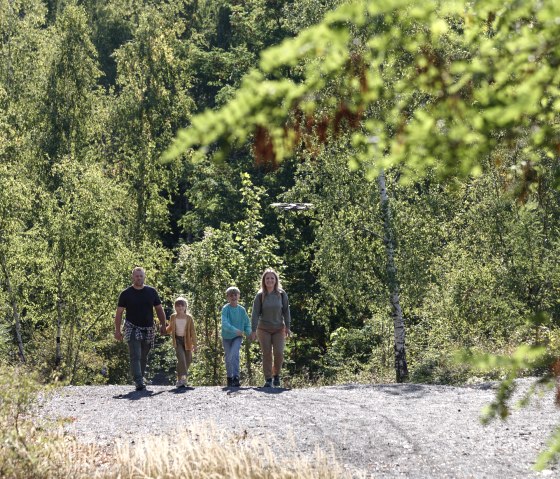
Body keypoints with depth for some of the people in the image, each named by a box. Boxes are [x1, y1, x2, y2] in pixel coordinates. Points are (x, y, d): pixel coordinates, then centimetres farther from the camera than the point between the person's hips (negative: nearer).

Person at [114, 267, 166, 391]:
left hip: (148, 330, 3)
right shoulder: (126, 294, 1)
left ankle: (140, 379, 22)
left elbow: (159, 309, 13)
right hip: (133, 329, -3)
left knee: (143, 357, 9)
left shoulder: (151, 292, 7)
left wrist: (163, 325, 7)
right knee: (135, 356, -15)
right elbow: (119, 313, 3)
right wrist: (117, 330, -4)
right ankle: (139, 382, -22)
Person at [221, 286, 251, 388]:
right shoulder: (225, 309, -12)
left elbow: (247, 324, 6)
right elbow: (225, 323, -23)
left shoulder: (242, 310, -3)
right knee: (228, 358, 8)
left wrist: (249, 333, -13)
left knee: (234, 354, -21)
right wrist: (236, 330, -34)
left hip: (237, 337, 0)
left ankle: (236, 378, -23)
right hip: (227, 337, 0)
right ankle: (229, 378, 26)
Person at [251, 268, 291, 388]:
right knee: (267, 354, -3)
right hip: (263, 329, 0)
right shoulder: (260, 296, -5)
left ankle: (276, 375, 14)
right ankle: (268, 379, 4)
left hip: (278, 329, 0)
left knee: (279, 353, -9)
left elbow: (286, 311, 2)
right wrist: (253, 330, -10)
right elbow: (255, 313, -5)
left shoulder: (281, 294, -3)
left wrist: (287, 327, 0)